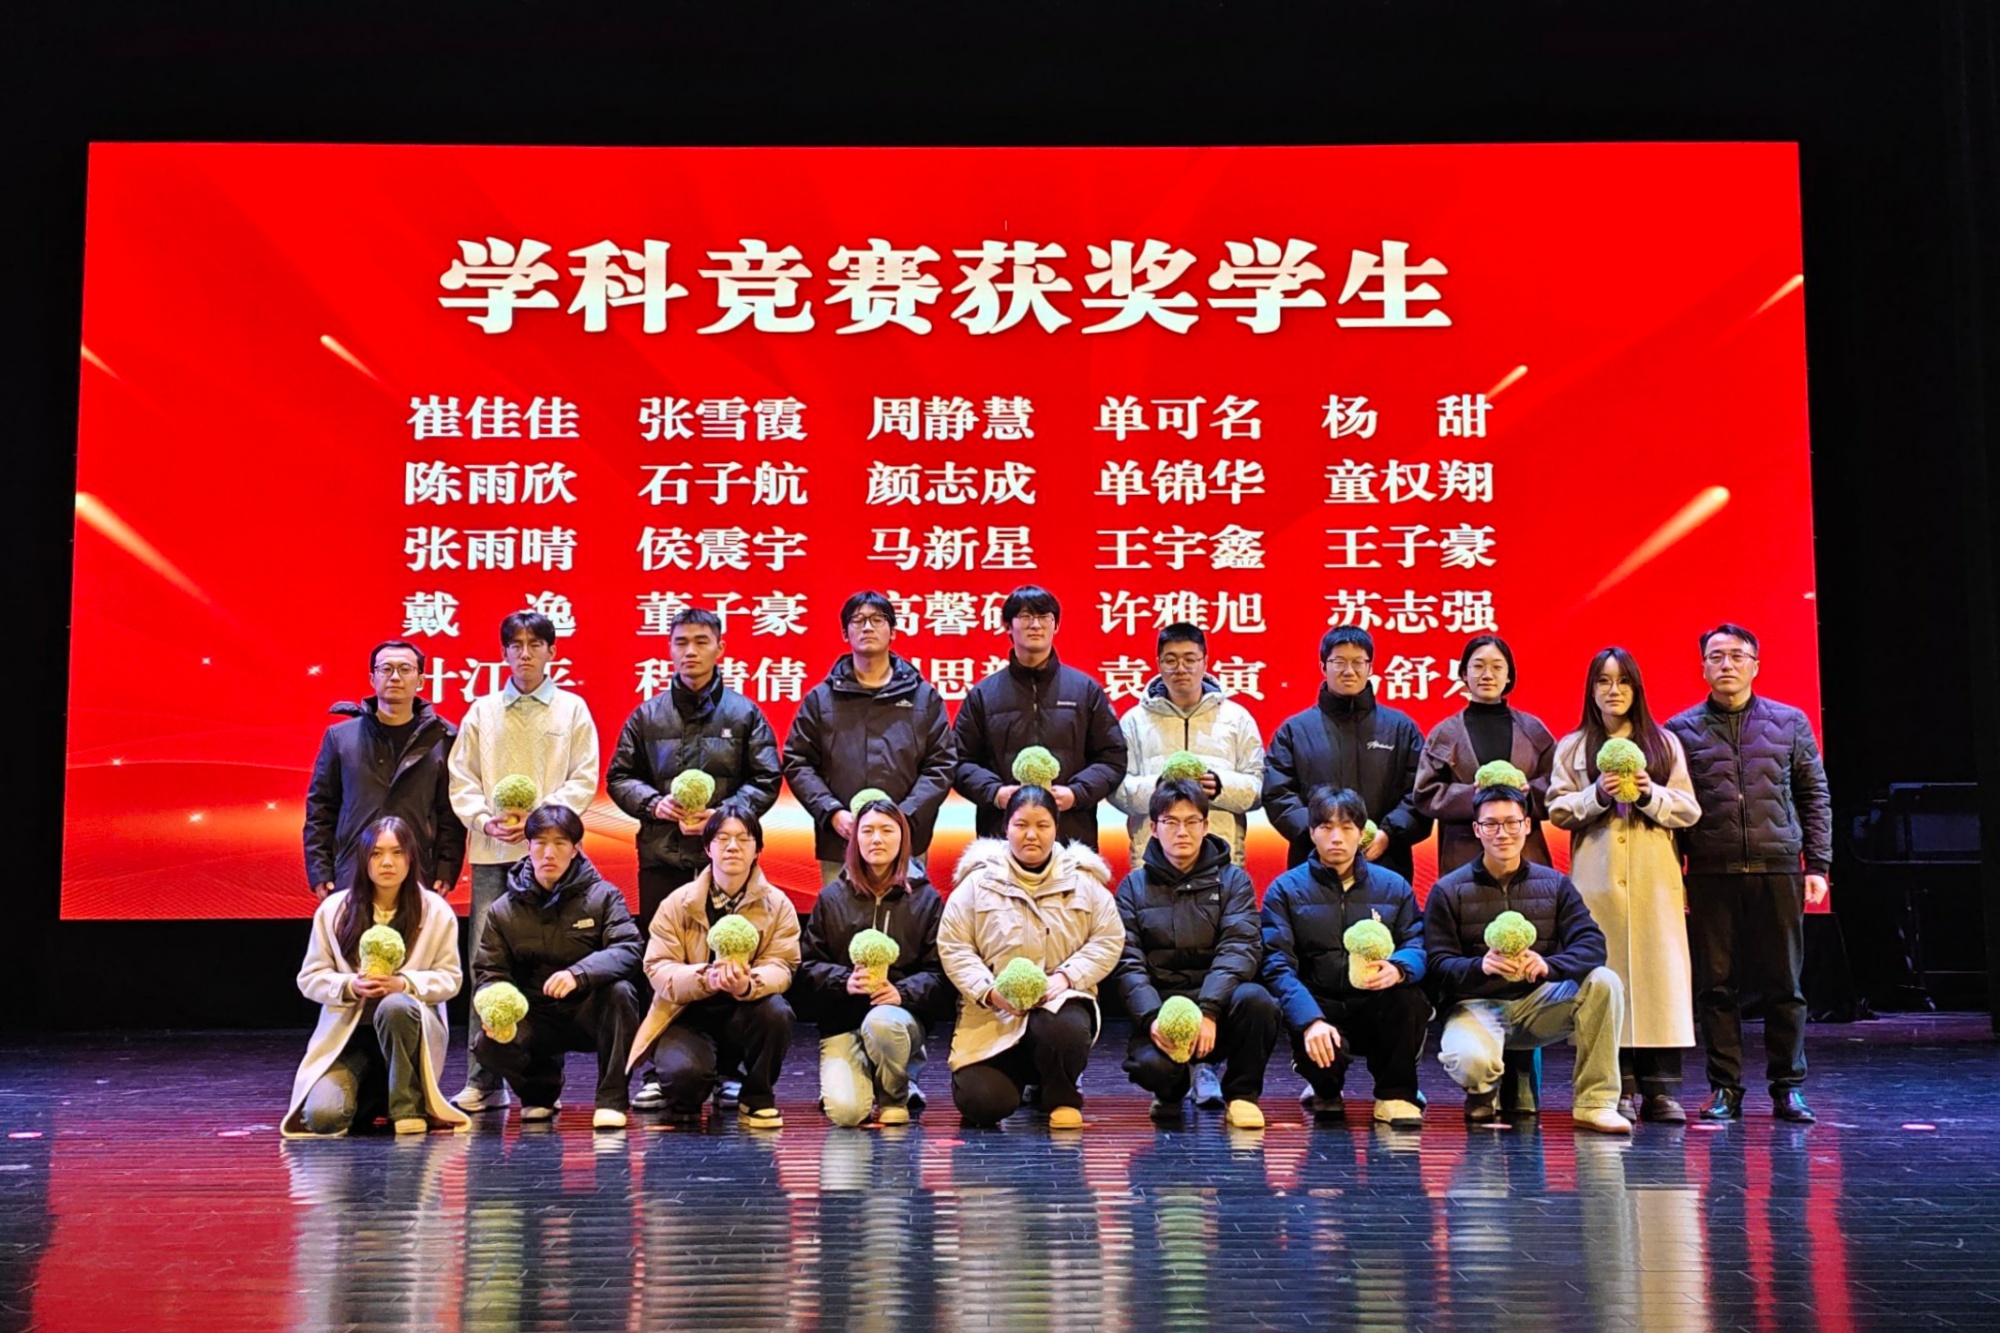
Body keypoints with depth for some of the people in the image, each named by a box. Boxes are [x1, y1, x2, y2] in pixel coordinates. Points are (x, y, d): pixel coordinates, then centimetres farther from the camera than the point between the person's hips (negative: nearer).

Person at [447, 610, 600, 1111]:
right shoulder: (481, 712, 13)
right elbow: (461, 780, 9)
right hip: (490, 851, 2)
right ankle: (482, 1081, 4)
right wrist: (485, 820, -8)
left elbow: (584, 779, 3)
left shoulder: (572, 710, 9)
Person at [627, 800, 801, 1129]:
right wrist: (705, 978, -32)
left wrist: (748, 984, -37)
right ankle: (684, 1103, 9)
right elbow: (658, 968, -11)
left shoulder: (778, 905, -1)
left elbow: (780, 967, -12)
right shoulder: (677, 903, -2)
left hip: (744, 1017, 1)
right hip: (688, 1018, -1)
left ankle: (757, 1099, -5)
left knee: (777, 1012, -33)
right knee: (682, 1073, -33)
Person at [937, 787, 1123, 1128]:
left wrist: (1066, 976, -13)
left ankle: (1060, 1096, -1)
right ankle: (1017, 1078, 21)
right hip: (992, 1014, 0)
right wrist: (989, 991, -16)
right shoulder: (978, 882, 4)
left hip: (1060, 999, 0)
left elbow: (1109, 940, 3)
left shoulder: (1084, 881, 7)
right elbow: (952, 947, 0)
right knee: (981, 1102, -20)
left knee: (1065, 1029, -38)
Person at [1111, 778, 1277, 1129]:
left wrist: (1208, 1011, -24)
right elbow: (1128, 963, -2)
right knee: (1153, 1066, -32)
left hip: (1218, 1003, 0)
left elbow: (1239, 949, -8)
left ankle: (1242, 1094, -5)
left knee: (1255, 999, -34)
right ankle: (1172, 1093, 9)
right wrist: (1153, 1017, -21)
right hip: (1160, 1006, 0)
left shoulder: (1232, 880, 7)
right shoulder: (1134, 886, 9)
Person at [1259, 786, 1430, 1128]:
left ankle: (1395, 1095, -7)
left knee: (1409, 997, -31)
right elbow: (1278, 966, -9)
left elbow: (1418, 946, -1)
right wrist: (1311, 1020, -27)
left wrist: (1398, 968, -27)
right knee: (1316, 1046, -35)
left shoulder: (1393, 886, 10)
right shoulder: (1285, 889, 3)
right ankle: (1326, 1090, 5)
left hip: (1378, 1010, 2)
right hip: (1317, 1008, -2)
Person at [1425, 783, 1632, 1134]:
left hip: (1536, 1003, 3)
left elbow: (1592, 944, -9)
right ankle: (1483, 1093, 5)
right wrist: (1481, 965, -32)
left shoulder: (1555, 884, 5)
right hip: (1475, 1005, -3)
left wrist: (1548, 965, -31)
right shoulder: (1448, 891, -1)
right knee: (1469, 1061, -36)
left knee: (1603, 982, -23)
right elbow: (1438, 966, -9)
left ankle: (1595, 1103, -15)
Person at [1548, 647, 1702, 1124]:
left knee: (1659, 972, -5)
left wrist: (1651, 795, -11)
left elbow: (1689, 810, 6)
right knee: (1606, 976, -4)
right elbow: (1558, 811, 4)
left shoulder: (1664, 743, 12)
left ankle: (1659, 1089, -1)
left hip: (1655, 877, 0)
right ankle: (1619, 1089, 1)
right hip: (1598, 878, 0)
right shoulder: (1572, 747, 11)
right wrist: (1597, 795, -12)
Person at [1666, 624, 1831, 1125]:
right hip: (1710, 876, 0)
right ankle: (1725, 1088, 10)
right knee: (1714, 985, 2)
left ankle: (1787, 1088, 12)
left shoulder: (1790, 724, 9)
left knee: (1783, 985, 3)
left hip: (1778, 872, 0)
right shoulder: (1681, 731, 7)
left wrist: (1817, 865, 3)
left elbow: (1814, 797, 10)